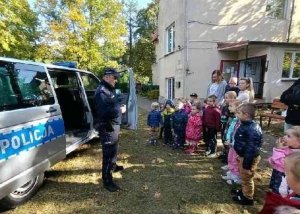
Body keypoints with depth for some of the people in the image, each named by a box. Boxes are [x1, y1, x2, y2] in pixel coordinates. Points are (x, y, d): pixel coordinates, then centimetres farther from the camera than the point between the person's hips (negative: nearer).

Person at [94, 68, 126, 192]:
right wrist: (120, 110, -19)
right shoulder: (101, 92, -20)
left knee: (113, 149, 26)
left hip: (114, 125, 10)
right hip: (107, 127, -10)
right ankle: (107, 180, 9)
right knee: (108, 152, -3)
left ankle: (112, 166, 49)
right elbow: (104, 112, -31)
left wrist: (120, 107, 5)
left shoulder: (109, 89, 13)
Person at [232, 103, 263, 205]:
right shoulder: (245, 125, 0)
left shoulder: (253, 129, -32)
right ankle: (244, 191, 47)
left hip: (249, 158, -9)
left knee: (247, 178, 11)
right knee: (243, 176, 27)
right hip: (243, 155, 9)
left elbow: (252, 148, -30)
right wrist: (239, 155, 21)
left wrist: (247, 164, -24)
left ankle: (247, 198, 32)